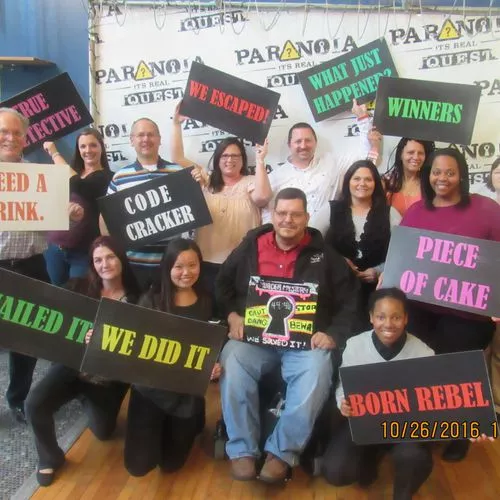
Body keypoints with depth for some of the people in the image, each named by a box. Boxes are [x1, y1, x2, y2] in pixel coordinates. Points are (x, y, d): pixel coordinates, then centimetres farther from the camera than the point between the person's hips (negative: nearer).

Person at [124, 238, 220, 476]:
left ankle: (193, 425, 42)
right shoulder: (151, 300, -6)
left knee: (171, 463, 12)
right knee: (138, 465, 4)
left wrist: (215, 366, -19)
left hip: (188, 392, 1)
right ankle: (159, 429, 34)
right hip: (150, 387, 0)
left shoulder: (207, 303, -2)